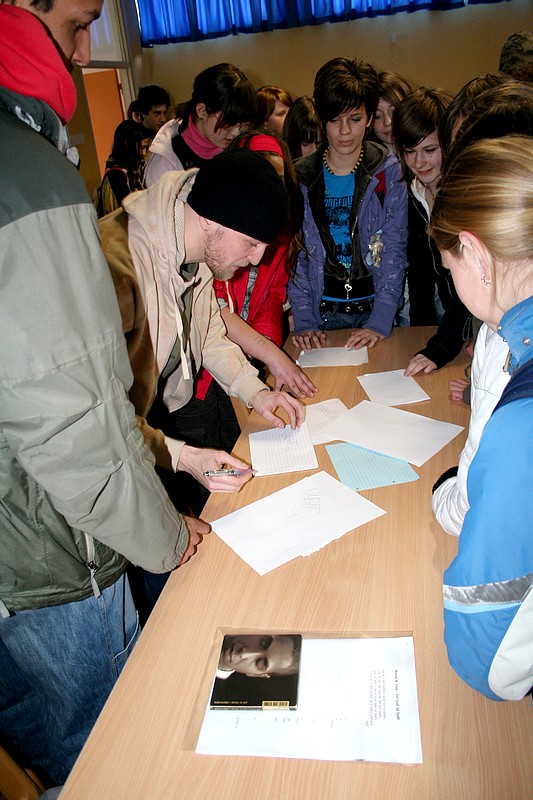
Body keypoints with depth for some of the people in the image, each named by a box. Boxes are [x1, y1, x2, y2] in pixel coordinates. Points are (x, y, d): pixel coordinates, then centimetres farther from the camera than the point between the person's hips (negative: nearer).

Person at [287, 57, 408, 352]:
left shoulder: (390, 172, -1)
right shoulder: (300, 177, 2)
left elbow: (394, 250, -6)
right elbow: (295, 255, 0)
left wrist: (380, 320, -16)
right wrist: (303, 321, -10)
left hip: (375, 309, 0)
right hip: (322, 314, 1)